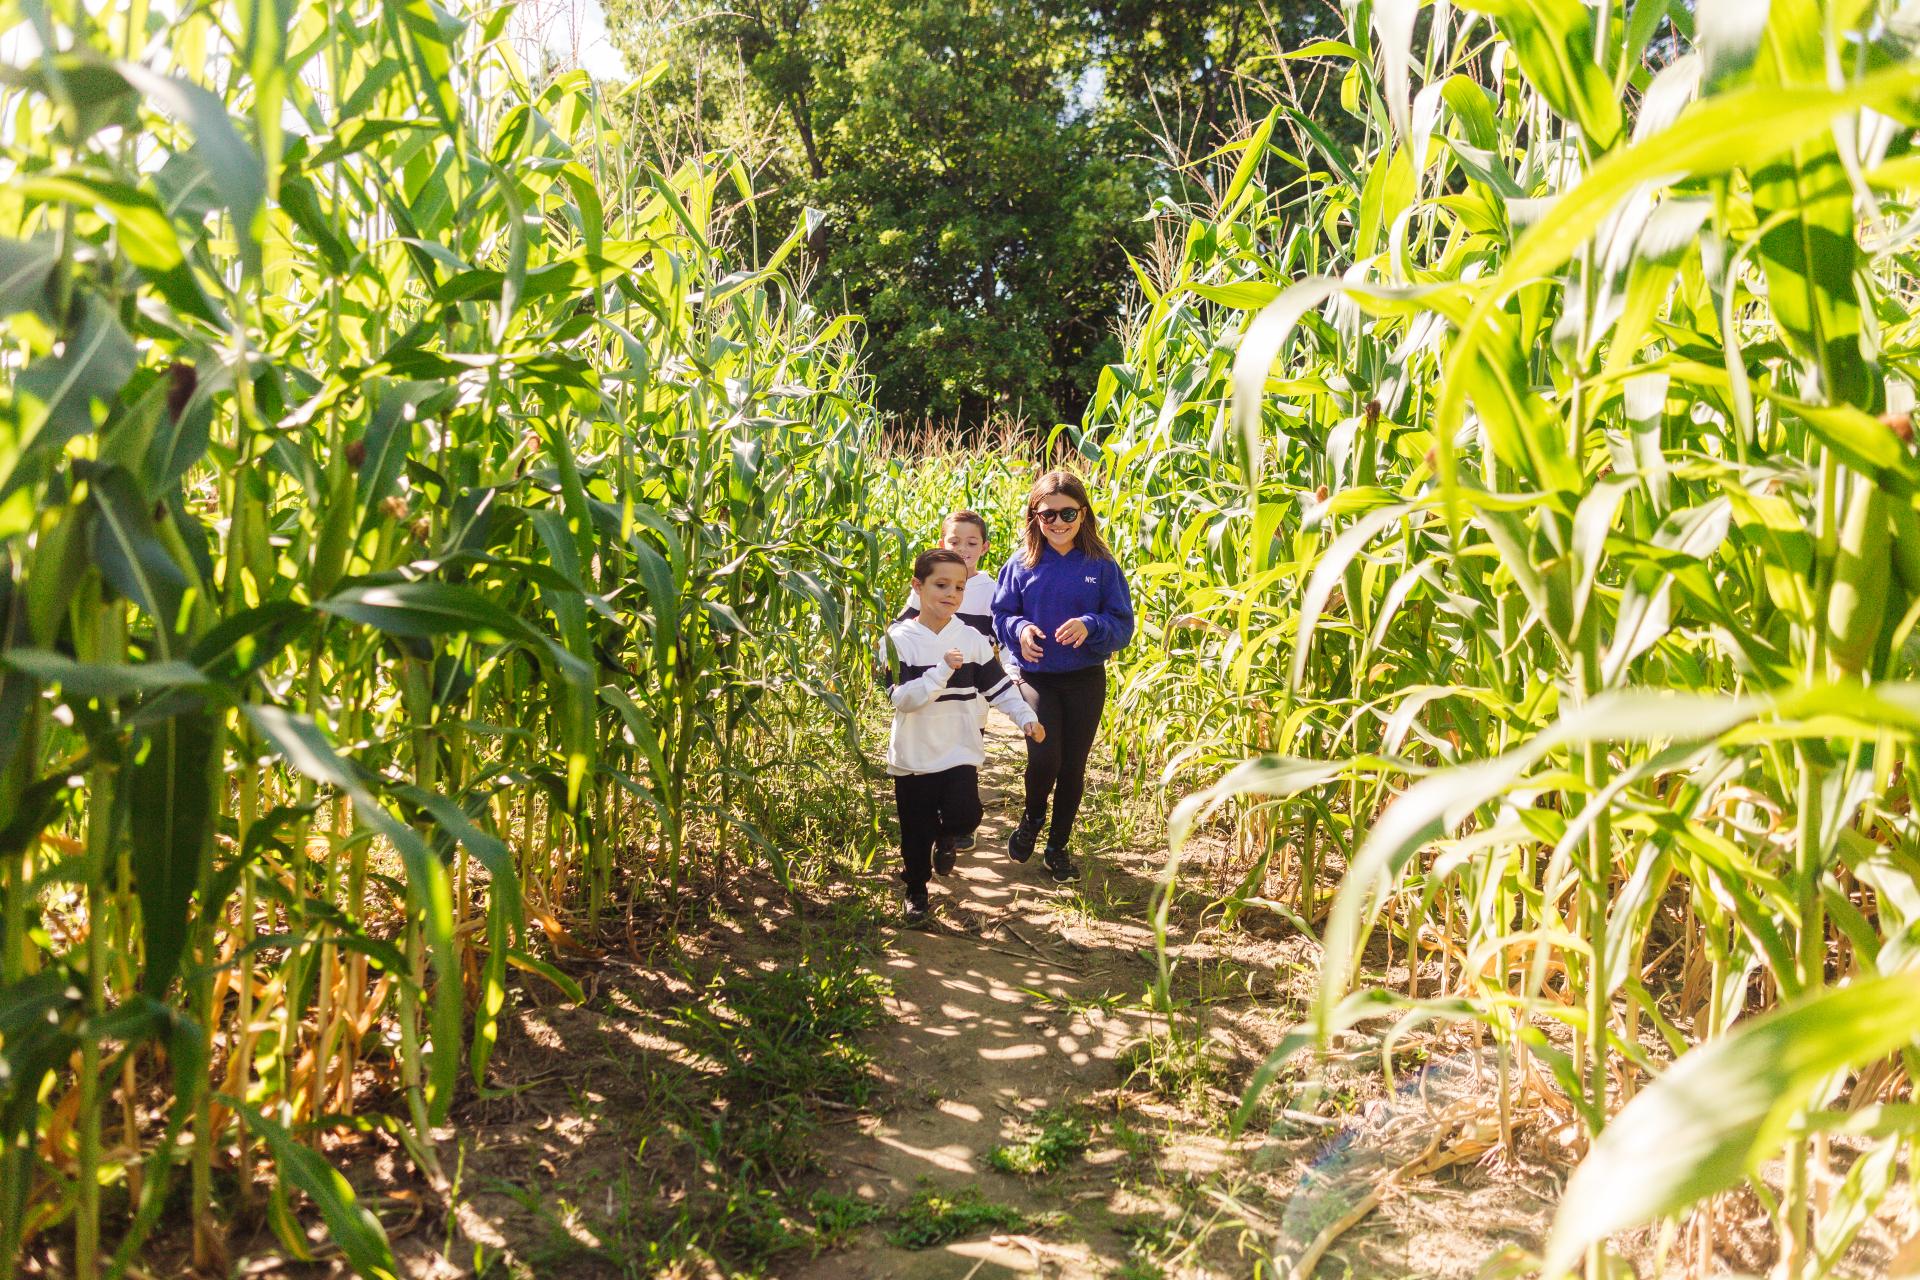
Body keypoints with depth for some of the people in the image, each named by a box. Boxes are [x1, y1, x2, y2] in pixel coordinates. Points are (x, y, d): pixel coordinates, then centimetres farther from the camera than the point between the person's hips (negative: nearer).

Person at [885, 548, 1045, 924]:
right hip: (913, 756, -1)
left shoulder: (972, 639, 1)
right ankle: (916, 893, 32)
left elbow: (998, 685, 8)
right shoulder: (899, 639, -8)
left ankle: (947, 837, 21)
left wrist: (1026, 716, -3)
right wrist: (943, 670, -26)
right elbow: (902, 698, -17)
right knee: (916, 833, 7)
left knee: (964, 815, -16)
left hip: (960, 751, 1)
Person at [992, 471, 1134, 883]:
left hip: (1085, 681, 1)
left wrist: (1090, 626, -23)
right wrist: (1019, 629, -16)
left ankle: (1058, 845, 30)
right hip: (1037, 678, -1)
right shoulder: (1021, 565, -1)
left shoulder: (1102, 566, -4)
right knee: (1043, 758, -17)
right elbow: (1001, 614, 6)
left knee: (1073, 767, 8)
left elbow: (1123, 624, -3)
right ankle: (1033, 817, 18)